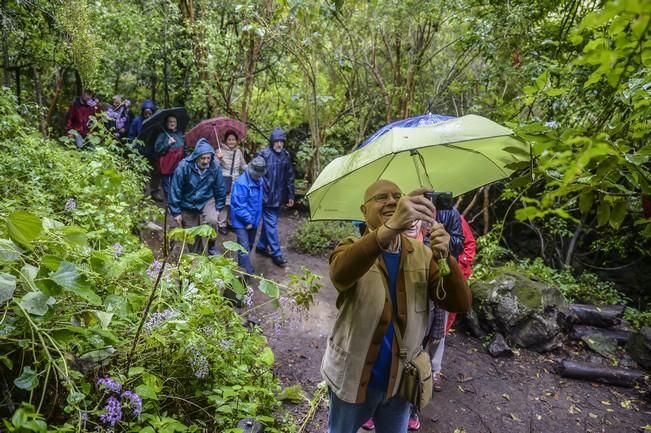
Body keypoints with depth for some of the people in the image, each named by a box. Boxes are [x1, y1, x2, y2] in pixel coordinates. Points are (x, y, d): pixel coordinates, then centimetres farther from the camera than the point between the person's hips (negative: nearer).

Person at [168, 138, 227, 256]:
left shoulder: (214, 167, -16)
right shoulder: (184, 166, -24)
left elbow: (220, 188, -1)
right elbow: (175, 190, -17)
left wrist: (218, 207, 2)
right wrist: (176, 212, -13)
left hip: (207, 201, 1)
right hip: (188, 204, 0)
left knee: (212, 221, -28)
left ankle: (211, 247, -2)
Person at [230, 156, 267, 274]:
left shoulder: (260, 181, 0)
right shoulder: (241, 183, -24)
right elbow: (239, 205, -23)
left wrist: (255, 219, 14)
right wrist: (248, 220, -17)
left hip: (254, 220, 8)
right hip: (241, 221, -8)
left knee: (250, 245, 21)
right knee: (244, 247, -9)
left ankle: (242, 265, 40)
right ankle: (248, 272, -5)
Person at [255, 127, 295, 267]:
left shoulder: (286, 156, 5)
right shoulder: (264, 154, -12)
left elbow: (289, 177, 11)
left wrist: (290, 195, 11)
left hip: (279, 197, 6)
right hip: (267, 196, -6)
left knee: (269, 222, 17)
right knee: (271, 224, -2)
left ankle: (261, 246, 32)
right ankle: (276, 253, 5)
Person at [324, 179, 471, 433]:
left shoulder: (421, 254, -5)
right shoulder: (353, 248, -14)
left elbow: (460, 305, -13)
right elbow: (340, 275, -39)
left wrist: (444, 257, -32)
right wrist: (390, 228, -55)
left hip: (400, 379, 3)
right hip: (353, 378, -3)